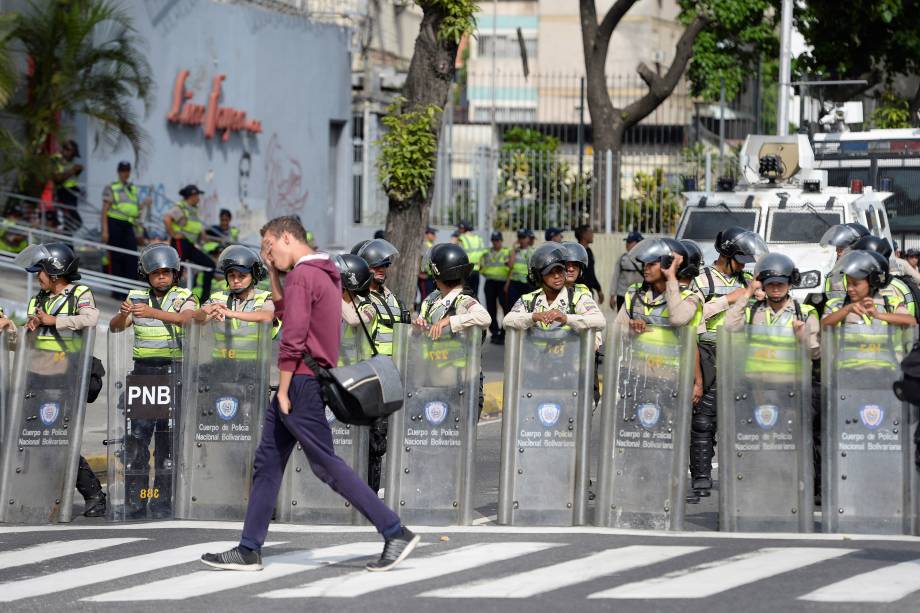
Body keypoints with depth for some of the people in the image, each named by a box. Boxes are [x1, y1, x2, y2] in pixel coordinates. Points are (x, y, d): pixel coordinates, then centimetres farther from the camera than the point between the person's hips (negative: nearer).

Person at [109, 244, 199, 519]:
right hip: (143, 371, 2)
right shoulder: (137, 298, 12)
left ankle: (162, 503, 2)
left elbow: (187, 318, -18)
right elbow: (115, 327, 3)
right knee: (136, 436, -3)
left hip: (173, 370, -2)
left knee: (167, 439, -2)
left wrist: (153, 313, -33)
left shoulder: (184, 297, 4)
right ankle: (134, 502, 1)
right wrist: (123, 314, -21)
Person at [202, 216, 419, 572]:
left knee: (326, 465, -7)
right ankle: (249, 550, 11)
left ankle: (396, 533, -5)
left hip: (301, 383, -10)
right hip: (315, 380, 10)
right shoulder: (326, 275, 16)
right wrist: (273, 271, 17)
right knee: (268, 463, 10)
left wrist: (283, 391, -16)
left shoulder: (301, 276, -15)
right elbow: (284, 313, 23)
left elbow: (293, 338, -20)